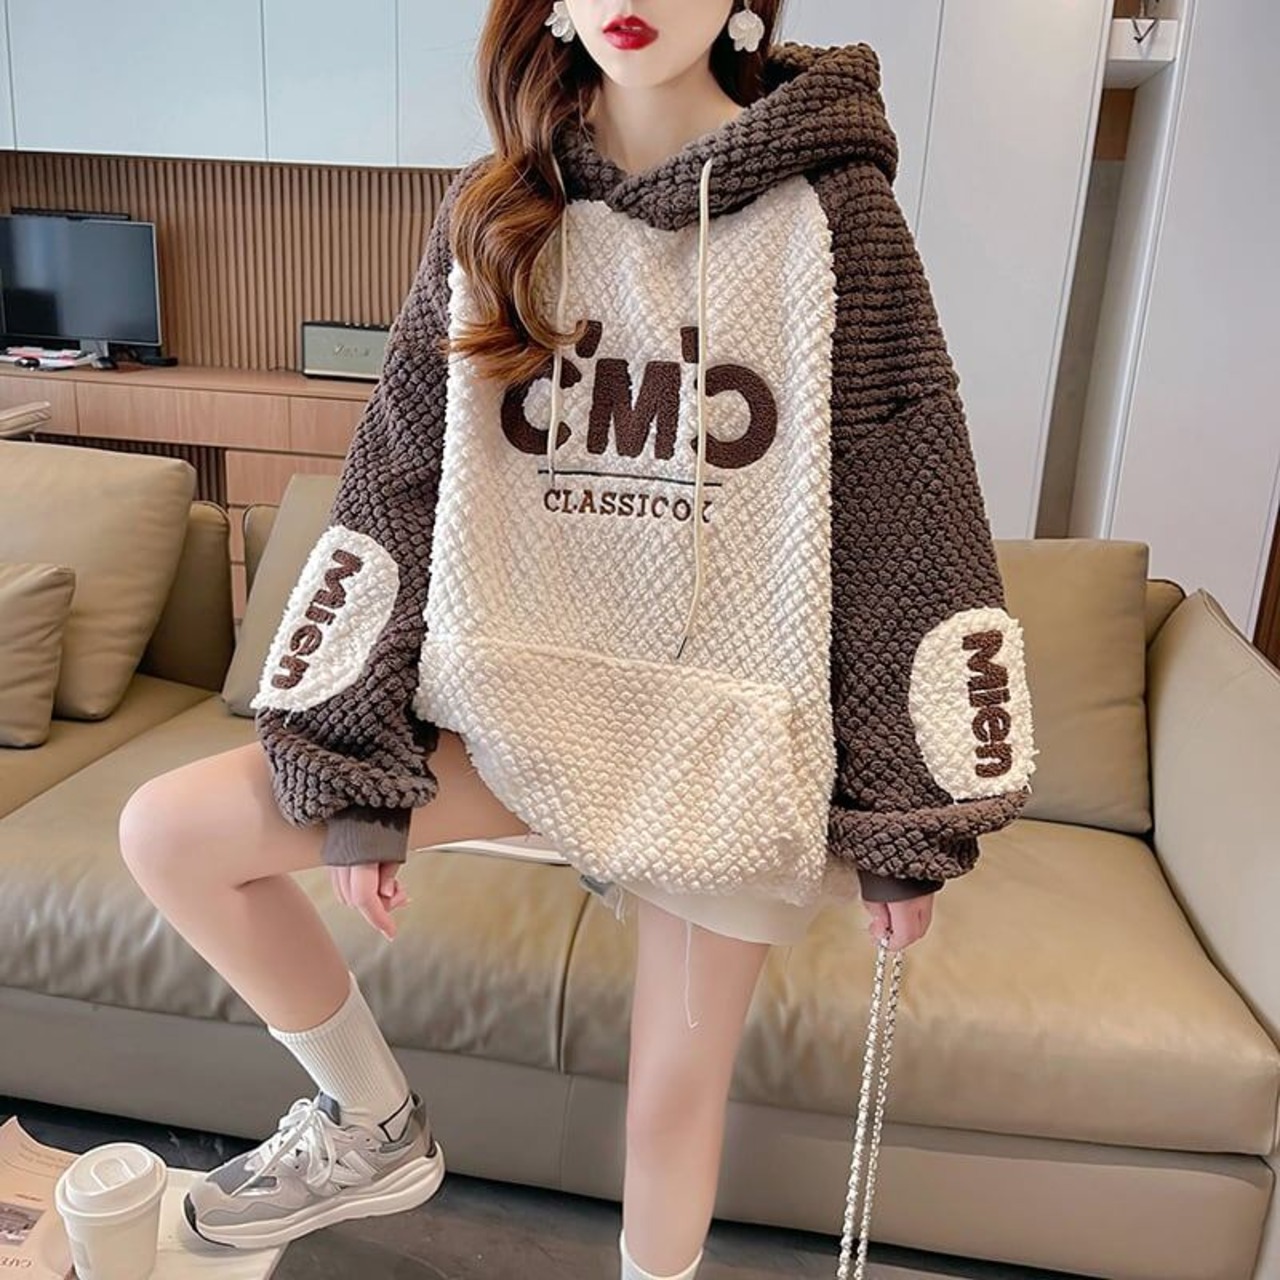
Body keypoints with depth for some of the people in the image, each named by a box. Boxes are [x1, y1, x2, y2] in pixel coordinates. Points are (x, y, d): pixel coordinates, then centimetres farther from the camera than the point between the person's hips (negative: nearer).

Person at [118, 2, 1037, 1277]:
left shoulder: (834, 216, -6)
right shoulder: (492, 217, 2)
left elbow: (908, 514, -5)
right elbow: (396, 487, 1)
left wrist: (909, 814, -4)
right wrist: (363, 773, -2)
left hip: (728, 728, -2)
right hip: (521, 694, 3)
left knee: (676, 1097, 8)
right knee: (166, 830, -4)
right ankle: (376, 1126, 18)